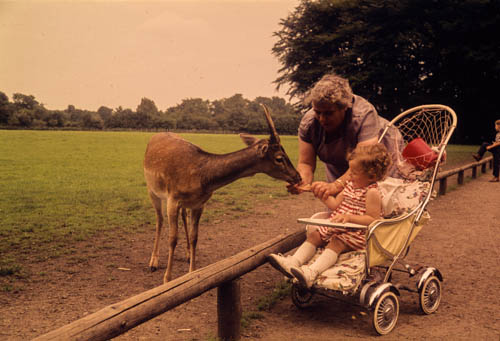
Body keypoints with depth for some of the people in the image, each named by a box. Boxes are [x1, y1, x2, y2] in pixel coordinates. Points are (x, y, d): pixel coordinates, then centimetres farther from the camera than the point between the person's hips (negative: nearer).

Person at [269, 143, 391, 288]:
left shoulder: (372, 193, -14)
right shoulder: (350, 185, 13)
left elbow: (373, 219, -20)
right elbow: (335, 205, 17)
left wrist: (350, 217, -29)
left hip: (356, 232, -9)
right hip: (335, 226, 9)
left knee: (336, 243, -31)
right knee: (313, 235, -6)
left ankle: (312, 272, -48)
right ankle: (294, 261, -22)